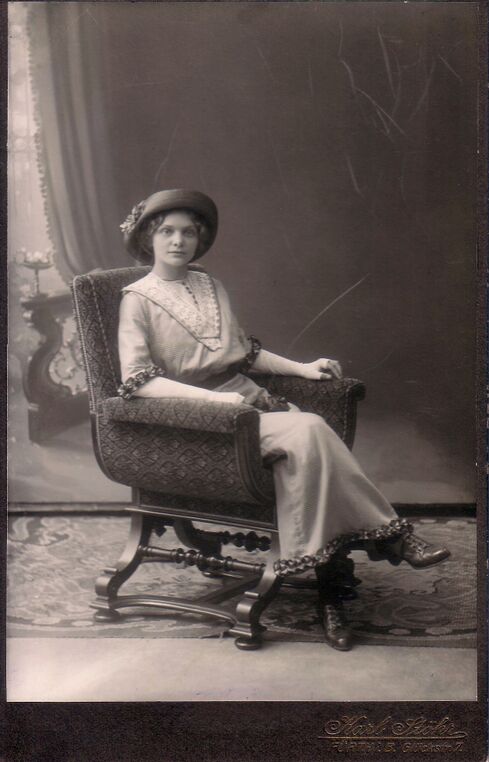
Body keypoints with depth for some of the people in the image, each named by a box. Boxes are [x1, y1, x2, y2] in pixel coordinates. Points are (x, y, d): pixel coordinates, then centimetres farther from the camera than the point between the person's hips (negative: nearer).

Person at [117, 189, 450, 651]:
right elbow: (136, 381, -12)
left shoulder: (209, 287, 20)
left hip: (245, 396, 6)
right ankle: (389, 534, -17)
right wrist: (213, 398, -23)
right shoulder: (138, 299, 0)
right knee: (308, 430, -29)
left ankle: (329, 594, -23)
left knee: (306, 449, -26)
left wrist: (302, 368, 8)